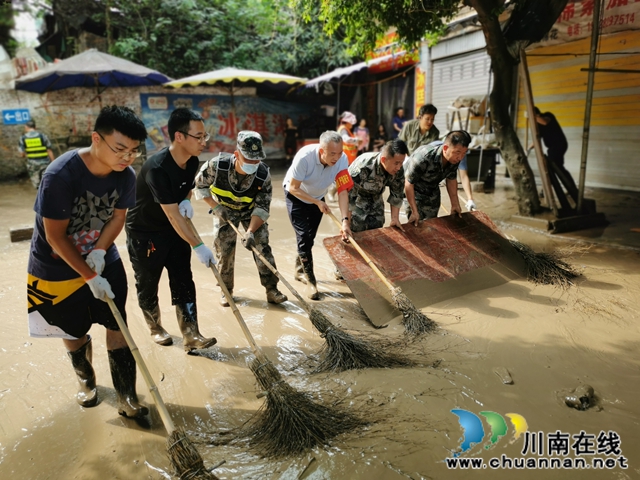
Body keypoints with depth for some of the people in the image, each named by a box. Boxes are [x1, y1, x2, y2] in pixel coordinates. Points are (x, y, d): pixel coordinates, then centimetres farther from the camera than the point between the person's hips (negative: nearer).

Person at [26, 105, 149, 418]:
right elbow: (55, 236, -24)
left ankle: (126, 397, 16)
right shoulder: (60, 175, -31)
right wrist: (90, 277, -21)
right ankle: (86, 381, 42)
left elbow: (118, 217, -2)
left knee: (117, 327, 3)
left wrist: (99, 251, -18)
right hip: (57, 269, -3)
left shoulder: (126, 176, -16)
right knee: (74, 332, 15)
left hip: (104, 261, 3)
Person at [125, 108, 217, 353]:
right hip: (144, 232, -6)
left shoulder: (192, 161, -8)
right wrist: (198, 246, -31)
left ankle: (191, 335, 7)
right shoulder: (157, 168, -31)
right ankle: (155, 327, 33)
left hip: (175, 230, 6)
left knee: (184, 282, 2)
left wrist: (186, 201, -12)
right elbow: (173, 215, -31)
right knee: (148, 284, 10)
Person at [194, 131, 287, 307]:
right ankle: (226, 290, 20)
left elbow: (261, 208, -24)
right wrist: (217, 207, -21)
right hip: (224, 210, 0)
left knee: (261, 246, -8)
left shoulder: (263, 176, -30)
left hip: (251, 211, 0)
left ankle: (271, 289, 3)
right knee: (224, 251, 0)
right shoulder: (216, 165, -31)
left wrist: (250, 231, -37)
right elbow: (199, 186, -13)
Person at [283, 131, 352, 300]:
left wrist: (345, 220, -37)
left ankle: (299, 270, 35)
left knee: (310, 237, 11)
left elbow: (343, 191, -28)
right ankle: (311, 282, -2)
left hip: (318, 197, 4)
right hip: (295, 195, -4)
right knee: (303, 236, -11)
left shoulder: (342, 160, -28)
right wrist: (318, 203, -28)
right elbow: (294, 188, -26)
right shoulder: (304, 157, -37)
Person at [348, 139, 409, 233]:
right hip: (357, 201, -5)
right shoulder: (363, 167, -38)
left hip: (375, 200, 5)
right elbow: (349, 194, -32)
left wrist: (395, 218, -10)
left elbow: (397, 194, -7)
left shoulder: (398, 170, -22)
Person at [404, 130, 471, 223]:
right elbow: (408, 183, -28)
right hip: (414, 192, -5)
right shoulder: (423, 158, -38)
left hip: (433, 192, 6)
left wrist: (455, 204, 4)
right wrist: (414, 211, -26)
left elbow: (451, 180, 0)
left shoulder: (455, 159, -19)